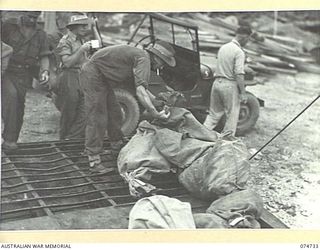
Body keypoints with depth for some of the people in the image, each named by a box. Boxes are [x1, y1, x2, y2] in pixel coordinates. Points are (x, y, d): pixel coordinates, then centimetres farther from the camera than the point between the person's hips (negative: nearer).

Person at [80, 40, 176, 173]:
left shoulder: (138, 55, 12)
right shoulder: (143, 58, -19)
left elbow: (142, 88, 21)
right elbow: (140, 90, -32)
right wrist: (154, 112, -36)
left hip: (103, 78, 11)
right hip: (93, 75, -11)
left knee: (115, 113, 17)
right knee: (97, 118, -11)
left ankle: (117, 145, 33)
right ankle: (93, 159, -8)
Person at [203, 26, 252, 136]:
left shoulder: (223, 47, 10)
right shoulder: (239, 52, -14)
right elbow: (239, 74, -20)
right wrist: (243, 93, -17)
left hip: (217, 82, 7)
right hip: (230, 85, -7)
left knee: (213, 114, 16)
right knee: (231, 116, 6)